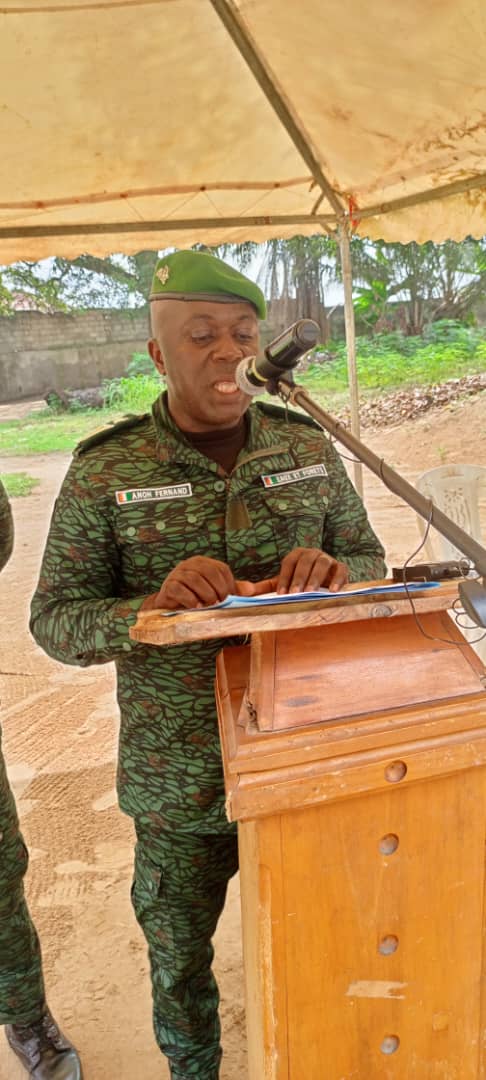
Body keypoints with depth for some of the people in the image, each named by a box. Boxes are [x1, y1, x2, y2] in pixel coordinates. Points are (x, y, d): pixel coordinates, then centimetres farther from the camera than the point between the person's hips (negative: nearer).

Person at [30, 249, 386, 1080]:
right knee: (178, 955, 22)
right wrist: (155, 608, -29)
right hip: (181, 777, -1)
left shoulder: (308, 449, -3)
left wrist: (333, 570, -20)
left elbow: (369, 559, 5)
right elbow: (54, 621, -9)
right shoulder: (104, 473, -11)